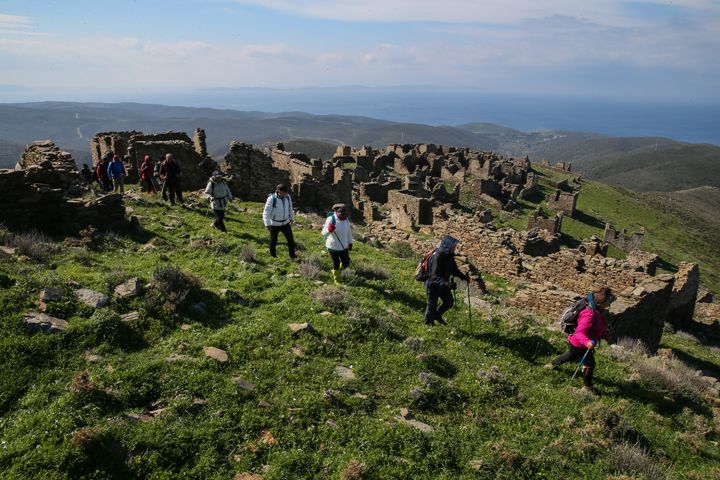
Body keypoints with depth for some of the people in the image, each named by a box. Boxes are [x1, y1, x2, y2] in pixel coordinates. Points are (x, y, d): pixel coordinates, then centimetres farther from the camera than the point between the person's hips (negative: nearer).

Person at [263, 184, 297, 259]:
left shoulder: (287, 197, -8)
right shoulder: (271, 199, -23)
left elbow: (290, 208, 9)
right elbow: (266, 213, -25)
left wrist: (292, 219, 19)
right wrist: (267, 225, -34)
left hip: (285, 223, 4)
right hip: (274, 224, -4)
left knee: (291, 239, 2)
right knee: (273, 241, 11)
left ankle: (292, 255, 22)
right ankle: (273, 256, 35)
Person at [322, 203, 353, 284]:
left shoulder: (346, 219, -4)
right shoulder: (330, 219, -19)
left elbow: (349, 231, 11)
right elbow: (324, 233, -22)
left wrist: (350, 243, 16)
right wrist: (329, 230, -44)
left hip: (343, 246, 5)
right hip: (332, 246, -5)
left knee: (346, 263, 9)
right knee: (336, 264, 6)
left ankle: (336, 272, 41)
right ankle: (336, 280, 31)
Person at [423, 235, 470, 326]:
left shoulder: (449, 255, -4)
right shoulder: (437, 256, -32)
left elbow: (454, 269, 10)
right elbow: (435, 276, -38)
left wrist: (463, 276, -4)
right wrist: (447, 284, -49)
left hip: (442, 283, 8)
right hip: (433, 285, -8)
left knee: (449, 301, 13)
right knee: (432, 305, 8)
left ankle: (438, 315, 37)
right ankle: (429, 323, 30)